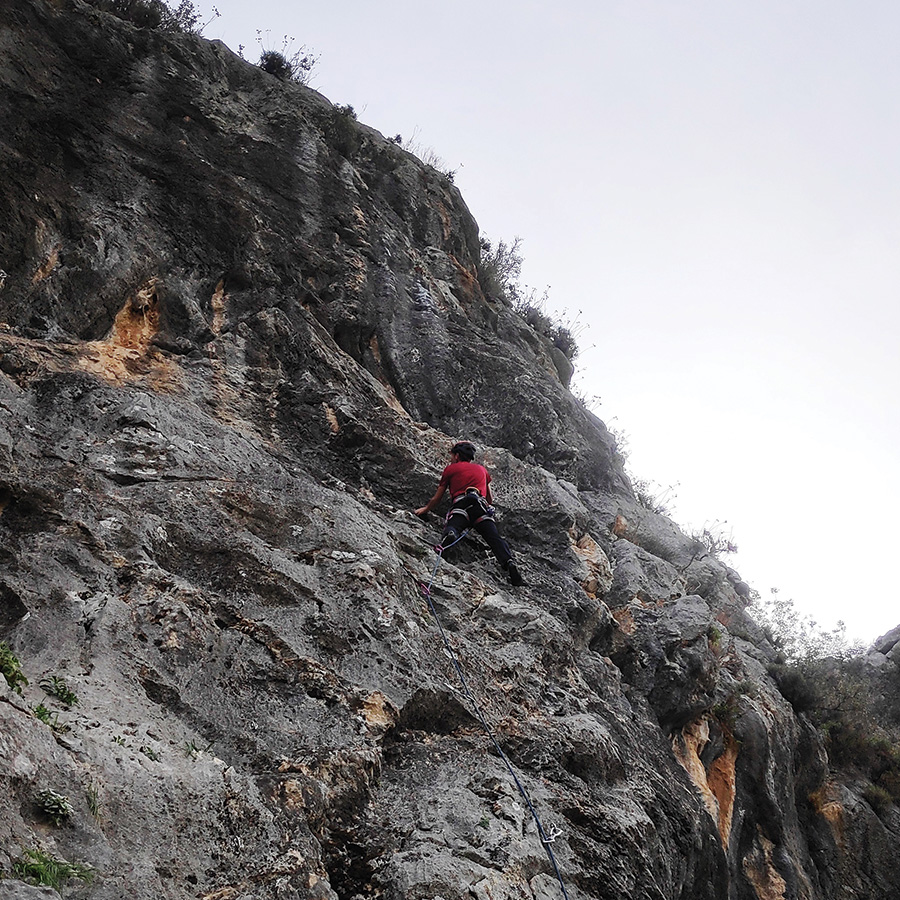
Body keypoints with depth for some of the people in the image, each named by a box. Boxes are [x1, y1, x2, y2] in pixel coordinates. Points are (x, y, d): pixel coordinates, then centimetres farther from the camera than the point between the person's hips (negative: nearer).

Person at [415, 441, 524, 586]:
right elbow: (490, 499, 45)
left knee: (452, 528, -27)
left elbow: (436, 499, 33)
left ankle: (449, 535, -63)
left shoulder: (450, 469, 26)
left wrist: (426, 509, 52)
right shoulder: (482, 469, 35)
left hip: (461, 505, -2)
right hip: (481, 506, 2)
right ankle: (508, 562, -40)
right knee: (495, 538, -13)